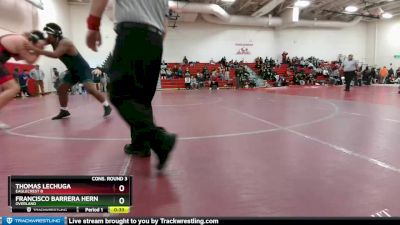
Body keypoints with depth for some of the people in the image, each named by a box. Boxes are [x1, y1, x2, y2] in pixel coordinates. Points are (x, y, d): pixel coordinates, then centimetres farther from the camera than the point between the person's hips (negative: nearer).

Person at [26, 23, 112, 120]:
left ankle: (107, 106, -14)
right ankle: (64, 111, 18)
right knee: (61, 89, 7)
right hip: (73, 71, 9)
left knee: (90, 88, -24)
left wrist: (36, 49, -41)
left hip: (83, 69, -9)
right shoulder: (53, 41, 2)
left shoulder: (65, 43, -26)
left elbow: (55, 55, -41)